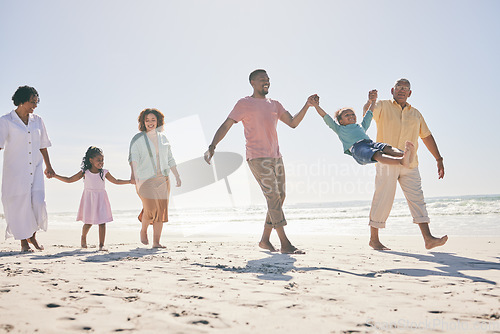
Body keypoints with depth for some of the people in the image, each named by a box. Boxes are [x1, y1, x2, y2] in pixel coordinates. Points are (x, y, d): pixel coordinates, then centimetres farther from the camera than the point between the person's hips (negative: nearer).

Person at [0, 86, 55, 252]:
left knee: (38, 202, -6)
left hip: (35, 169, 3)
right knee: (19, 204, 0)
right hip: (15, 170, -3)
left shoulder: (37, 120, 10)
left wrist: (48, 166, 21)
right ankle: (24, 241, 16)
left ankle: (32, 235, 18)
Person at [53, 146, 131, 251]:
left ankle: (101, 245, 0)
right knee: (88, 222, 4)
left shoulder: (104, 172, 2)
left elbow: (116, 181, 14)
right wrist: (55, 175, -3)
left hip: (100, 199, 1)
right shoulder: (85, 172, -2)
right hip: (89, 199, -1)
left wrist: (130, 181, 11)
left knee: (102, 221, -6)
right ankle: (83, 238, 36)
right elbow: (69, 180, 3)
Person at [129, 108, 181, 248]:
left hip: (162, 179, 5)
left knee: (161, 211, 1)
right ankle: (143, 230, 19)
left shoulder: (162, 137, 12)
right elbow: (133, 157, -16)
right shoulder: (138, 139, -3)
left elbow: (170, 159, 17)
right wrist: (133, 173, -33)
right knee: (150, 210, -13)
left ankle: (156, 242, 10)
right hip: (145, 179, -4)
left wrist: (177, 176, 15)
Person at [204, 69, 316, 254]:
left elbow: (293, 123, 16)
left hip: (276, 157, 7)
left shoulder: (275, 105, 19)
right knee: (273, 197, -14)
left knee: (279, 198, 6)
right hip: (257, 158, -7)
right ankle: (285, 244, -14)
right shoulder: (244, 104, 2)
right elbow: (226, 125, -3)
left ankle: (265, 239, 17)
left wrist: (306, 106, 2)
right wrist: (212, 147, -14)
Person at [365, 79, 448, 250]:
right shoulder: (383, 106, 6)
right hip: (386, 162, -4)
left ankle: (428, 238, -4)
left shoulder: (415, 113, 19)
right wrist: (369, 101, -38)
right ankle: (373, 238, 7)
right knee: (383, 199, -3)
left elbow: (427, 136, 23)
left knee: (417, 198, -2)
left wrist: (439, 159, 19)